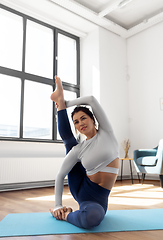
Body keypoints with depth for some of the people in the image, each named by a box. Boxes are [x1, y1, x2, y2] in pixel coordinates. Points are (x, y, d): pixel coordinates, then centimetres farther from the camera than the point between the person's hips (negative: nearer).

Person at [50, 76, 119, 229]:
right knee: (69, 141, 6)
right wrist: (58, 205, -3)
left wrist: (66, 103, 0)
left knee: (93, 216, -40)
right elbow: (60, 175, 3)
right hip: (80, 189, 3)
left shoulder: (106, 133, -7)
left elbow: (92, 99, -12)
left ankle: (67, 215, -8)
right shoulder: (79, 150, -2)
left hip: (98, 199, -2)